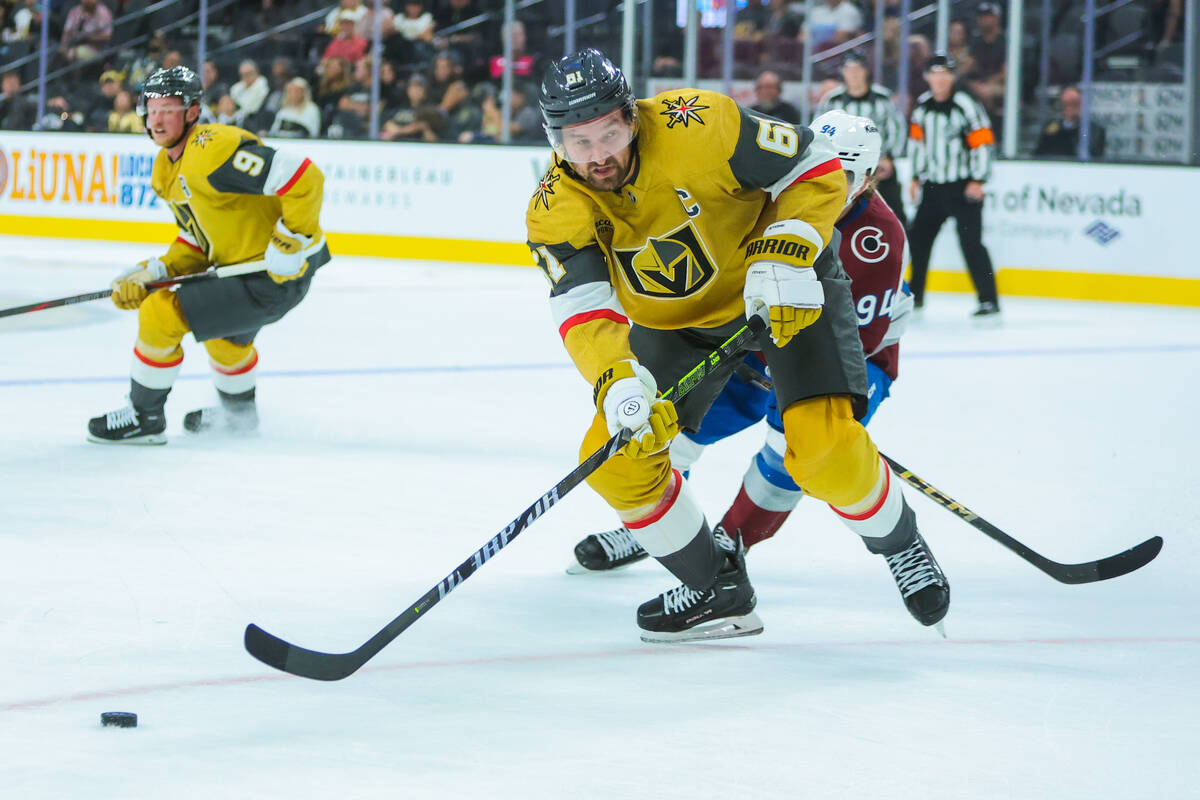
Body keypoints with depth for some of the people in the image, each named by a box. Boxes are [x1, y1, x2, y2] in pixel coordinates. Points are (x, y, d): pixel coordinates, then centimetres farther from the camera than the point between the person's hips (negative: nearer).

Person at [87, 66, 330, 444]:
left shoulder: (213, 151, -24)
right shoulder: (168, 169, 10)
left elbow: (303, 178, -31)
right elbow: (195, 243, 12)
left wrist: (291, 242, -28)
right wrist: (152, 273, -4)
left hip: (278, 275, -11)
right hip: (241, 268, 11)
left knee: (161, 314, -13)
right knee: (224, 328, 37)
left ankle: (144, 416, 3)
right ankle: (238, 409, 61)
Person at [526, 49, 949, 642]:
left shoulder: (697, 126, -29)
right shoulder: (556, 209, -20)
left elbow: (817, 168, -19)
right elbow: (584, 310, -29)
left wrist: (782, 258, -31)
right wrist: (618, 384, -48)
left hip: (787, 292, -4)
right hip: (674, 321, 4)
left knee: (824, 447, -22)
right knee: (613, 455, -8)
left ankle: (900, 544, 10)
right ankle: (718, 591, 11)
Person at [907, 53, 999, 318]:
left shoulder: (966, 106, -13)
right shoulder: (922, 105, 8)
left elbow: (983, 142, -13)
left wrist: (978, 181, -17)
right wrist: (916, 177, 19)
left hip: (962, 187, -7)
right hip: (933, 186, 7)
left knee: (971, 242, -13)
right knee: (917, 238, 8)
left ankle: (989, 301, -10)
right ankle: (914, 295, 23)